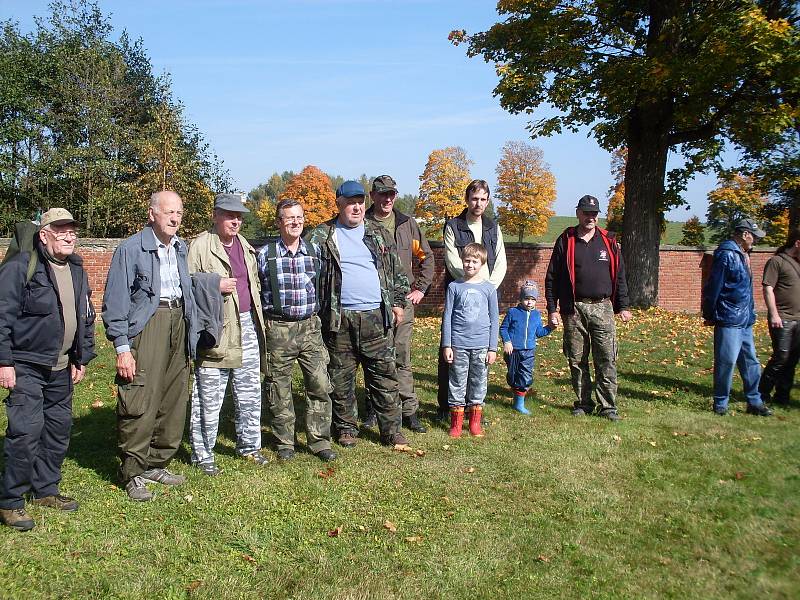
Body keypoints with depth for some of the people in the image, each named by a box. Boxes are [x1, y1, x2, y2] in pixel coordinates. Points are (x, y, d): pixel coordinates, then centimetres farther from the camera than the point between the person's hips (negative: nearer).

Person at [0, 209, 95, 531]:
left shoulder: (76, 270, 10)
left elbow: (86, 318, 17)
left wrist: (82, 358, 15)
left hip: (61, 368, 7)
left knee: (59, 429, 12)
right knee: (26, 430, -10)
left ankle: (45, 489, 28)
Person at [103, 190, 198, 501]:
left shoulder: (180, 248, 14)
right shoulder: (131, 249, -6)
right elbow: (115, 301, -8)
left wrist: (190, 335, 13)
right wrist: (122, 347, -13)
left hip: (178, 322, 7)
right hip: (146, 327, -6)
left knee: (173, 402, 10)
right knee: (140, 404, -6)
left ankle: (156, 464, 25)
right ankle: (132, 473, 8)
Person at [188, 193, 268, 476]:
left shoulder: (245, 246, 16)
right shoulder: (199, 246, -8)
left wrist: (257, 320, 19)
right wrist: (215, 286, -20)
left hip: (247, 327, 7)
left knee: (250, 394, 14)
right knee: (208, 400, 2)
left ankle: (249, 445, 29)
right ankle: (202, 455, 16)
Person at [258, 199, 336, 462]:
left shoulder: (314, 251, 6)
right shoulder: (265, 254, -3)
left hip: (310, 327, 3)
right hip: (278, 329, -2)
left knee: (320, 385, 0)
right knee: (279, 389, 6)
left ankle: (319, 441, 13)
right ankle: (284, 443, 22)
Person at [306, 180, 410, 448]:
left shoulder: (378, 233, 13)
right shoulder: (322, 236, 4)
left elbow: (397, 271, 17)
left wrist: (398, 302, 10)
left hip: (375, 316, 2)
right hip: (338, 318, -2)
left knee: (384, 374, 3)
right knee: (341, 376, 7)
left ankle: (391, 429, 12)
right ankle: (346, 427, 22)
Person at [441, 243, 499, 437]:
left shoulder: (489, 288, 3)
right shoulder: (454, 287, 1)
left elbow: (494, 319, 6)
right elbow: (447, 317, 3)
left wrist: (493, 348, 2)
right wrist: (446, 345, -2)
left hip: (481, 345, 1)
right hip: (458, 344, -1)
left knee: (479, 383, 8)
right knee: (457, 383, 5)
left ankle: (475, 423, 20)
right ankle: (456, 423, 15)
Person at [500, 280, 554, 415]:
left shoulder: (536, 315, 9)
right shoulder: (513, 312, -3)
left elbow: (539, 332, 14)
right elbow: (503, 328, 0)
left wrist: (549, 328, -1)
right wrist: (506, 341, -12)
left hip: (528, 351, 2)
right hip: (513, 350, -2)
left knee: (526, 377, -4)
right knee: (512, 375, 9)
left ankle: (519, 403, 5)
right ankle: (516, 394, 31)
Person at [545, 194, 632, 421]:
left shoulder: (608, 242, 10)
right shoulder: (565, 241, 4)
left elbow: (619, 275, 14)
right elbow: (552, 277, 4)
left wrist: (622, 306, 9)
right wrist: (552, 309, -2)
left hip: (602, 307, 1)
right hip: (573, 309, -1)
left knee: (607, 360, -2)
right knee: (577, 360, 5)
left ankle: (608, 406, 7)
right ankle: (583, 403, 18)